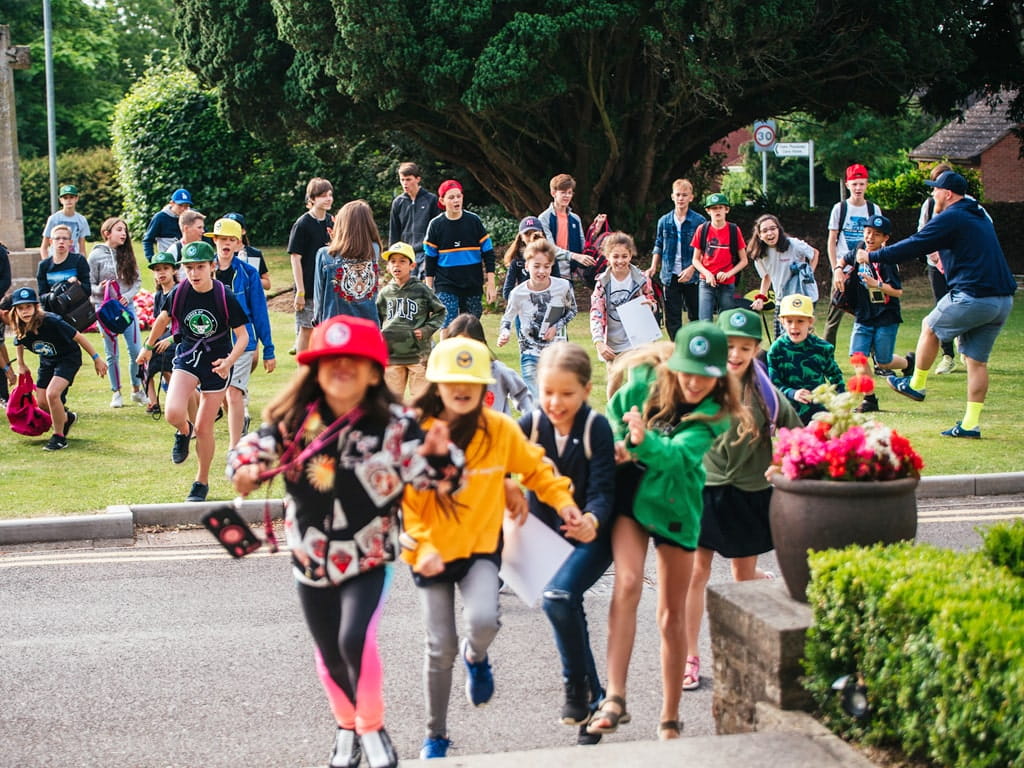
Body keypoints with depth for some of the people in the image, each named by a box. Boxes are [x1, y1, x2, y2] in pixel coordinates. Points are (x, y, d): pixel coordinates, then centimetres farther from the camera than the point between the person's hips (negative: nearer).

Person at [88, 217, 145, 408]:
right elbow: (89, 284, -2)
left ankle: (137, 390, 15)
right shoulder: (96, 256, -4)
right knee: (112, 354, 5)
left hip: (127, 307, 3)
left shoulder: (127, 254, 6)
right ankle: (116, 393, 15)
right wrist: (100, 289, -22)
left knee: (136, 350, 0)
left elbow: (137, 280, 8)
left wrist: (128, 296, -8)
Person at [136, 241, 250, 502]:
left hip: (217, 364, -1)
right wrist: (148, 346, 24)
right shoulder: (179, 293, -10)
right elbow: (163, 319, 11)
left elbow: (242, 335, -11)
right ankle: (183, 432, 15)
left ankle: (202, 483, 25)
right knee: (173, 414, -23)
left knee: (204, 428, 4)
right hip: (187, 358, 1)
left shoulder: (225, 297, -17)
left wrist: (229, 361, -29)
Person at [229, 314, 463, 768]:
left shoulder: (394, 425, -11)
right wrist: (246, 469, -24)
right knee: (331, 655, 16)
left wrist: (440, 454, -31)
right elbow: (252, 448, -1)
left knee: (356, 639, -24)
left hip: (370, 559, -3)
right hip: (312, 558, 3)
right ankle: (347, 727, 46)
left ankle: (372, 728, 4)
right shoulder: (293, 420, -7)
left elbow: (429, 477, -9)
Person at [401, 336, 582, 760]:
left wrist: (563, 500, -4)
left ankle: (476, 656, 14)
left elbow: (535, 468, 9)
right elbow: (401, 500, -9)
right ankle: (436, 735, 27)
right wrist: (421, 545, -18)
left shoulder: (500, 428, -7)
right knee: (441, 648, 4)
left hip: (481, 548, 0)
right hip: (432, 553, 0)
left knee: (483, 621, -26)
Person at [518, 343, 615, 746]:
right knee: (566, 607, 11)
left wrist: (593, 521, -41)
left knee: (558, 597, -27)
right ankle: (592, 699, 26)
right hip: (547, 534, 5)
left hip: (590, 537, -5)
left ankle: (578, 686, -7)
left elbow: (602, 490, -20)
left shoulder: (596, 428, -15)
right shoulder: (531, 424, -6)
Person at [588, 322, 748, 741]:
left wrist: (644, 442, -50)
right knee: (627, 584, -24)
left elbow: (678, 456, -31)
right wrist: (620, 445, -9)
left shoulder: (713, 413, -14)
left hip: (675, 507, 0)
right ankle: (615, 699, -27)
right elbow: (612, 415, 10)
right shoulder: (644, 382, -9)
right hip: (629, 496, 0)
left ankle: (670, 719, 18)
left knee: (672, 614, 6)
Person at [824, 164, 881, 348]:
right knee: (836, 312, -3)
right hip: (843, 269, -2)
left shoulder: (874, 209, 7)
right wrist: (836, 268, -7)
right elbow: (831, 241, 3)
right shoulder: (840, 208, 2)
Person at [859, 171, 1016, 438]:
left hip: (973, 297, -8)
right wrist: (948, 260, 40)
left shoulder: (951, 218, -7)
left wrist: (872, 257, 2)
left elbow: (914, 246, -7)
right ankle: (971, 423, 8)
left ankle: (917, 384, 28)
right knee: (977, 360, 11)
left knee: (930, 327, 17)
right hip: (1003, 301, 8)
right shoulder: (980, 217, 20)